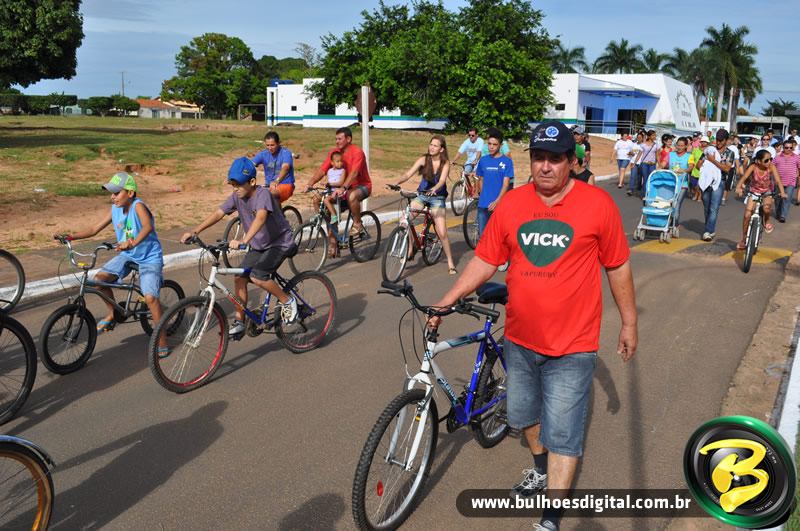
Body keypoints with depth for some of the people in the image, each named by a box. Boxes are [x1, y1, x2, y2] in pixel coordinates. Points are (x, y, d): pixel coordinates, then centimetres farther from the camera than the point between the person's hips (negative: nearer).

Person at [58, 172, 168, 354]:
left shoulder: (138, 206, -21)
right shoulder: (115, 209, 0)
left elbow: (148, 227, -41)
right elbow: (94, 229, 4)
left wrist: (132, 243, -57)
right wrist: (71, 236, -9)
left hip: (149, 257, -7)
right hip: (127, 255, 7)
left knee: (150, 297, -23)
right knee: (100, 278, -12)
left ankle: (161, 340, -8)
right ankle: (113, 313, 15)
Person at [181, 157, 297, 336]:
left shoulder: (263, 194, -26)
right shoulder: (237, 197, -5)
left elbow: (261, 217, -44)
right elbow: (218, 213, -11)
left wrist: (243, 241, -57)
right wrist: (194, 231, -22)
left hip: (279, 242, -7)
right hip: (258, 246, 8)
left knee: (257, 276, -24)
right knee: (240, 278, -1)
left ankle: (287, 301, -3)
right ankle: (239, 321, 11)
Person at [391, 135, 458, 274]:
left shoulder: (445, 163, -9)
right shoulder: (424, 159, -6)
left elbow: (442, 180, -24)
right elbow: (408, 174, -14)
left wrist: (434, 189, -45)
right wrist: (397, 183, -33)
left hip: (437, 198, -2)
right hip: (421, 195, 2)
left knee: (442, 233, -8)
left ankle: (450, 263, 8)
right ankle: (409, 249, 0)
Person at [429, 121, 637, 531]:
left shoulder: (597, 204, -10)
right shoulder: (511, 204, -3)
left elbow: (618, 267, -1)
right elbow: (484, 261, 1)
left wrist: (629, 323, 5)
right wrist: (445, 303, -4)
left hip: (571, 346, -4)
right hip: (520, 340, 4)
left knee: (563, 435, 3)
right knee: (522, 415, 23)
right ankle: (541, 468, 52)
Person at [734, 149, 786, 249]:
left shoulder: (771, 167, -20)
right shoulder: (753, 167, -20)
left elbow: (777, 180, -31)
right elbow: (744, 177, -33)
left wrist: (782, 192, -47)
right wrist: (738, 188, -52)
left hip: (767, 193, 0)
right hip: (754, 192, 0)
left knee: (766, 207, -33)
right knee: (747, 215, -9)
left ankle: (766, 221, 2)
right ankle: (743, 239, 8)